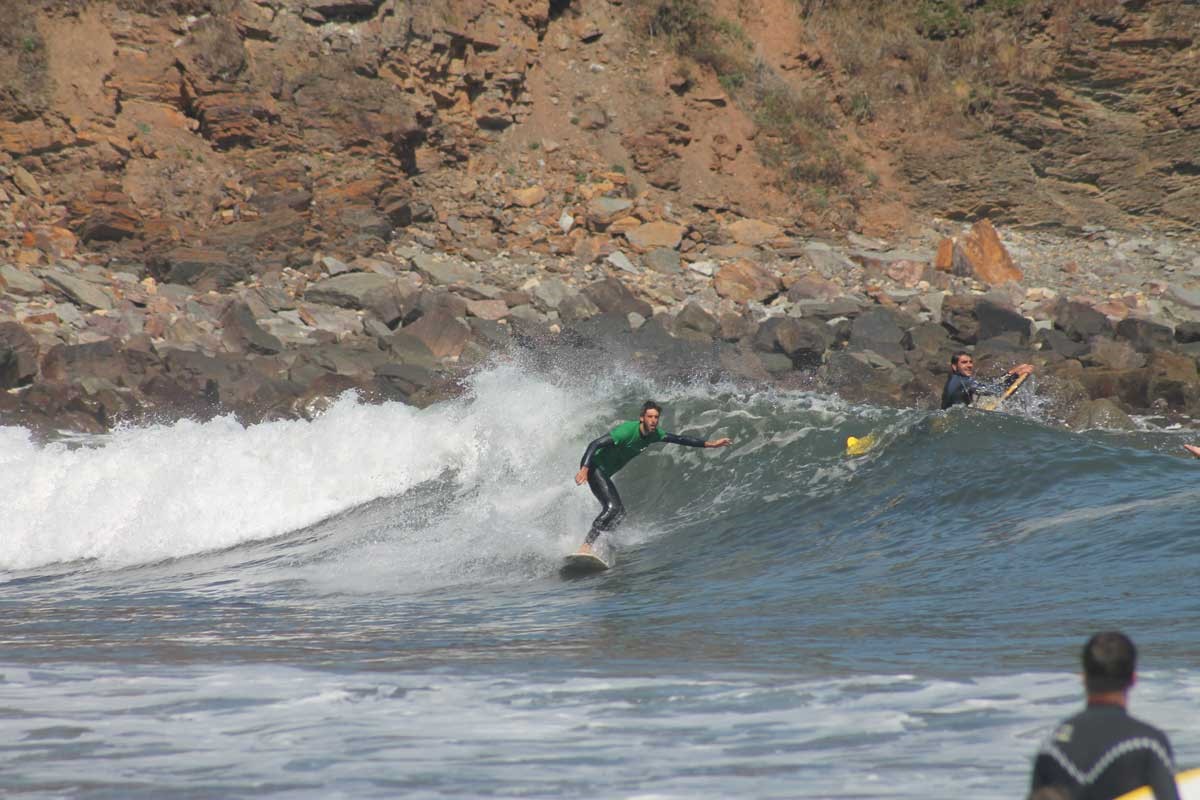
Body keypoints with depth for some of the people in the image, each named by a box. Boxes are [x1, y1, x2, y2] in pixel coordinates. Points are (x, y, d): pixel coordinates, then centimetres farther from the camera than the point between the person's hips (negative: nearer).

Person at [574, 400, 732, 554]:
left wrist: (709, 444, 6)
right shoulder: (627, 431, -27)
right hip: (593, 466, -9)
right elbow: (595, 444, -30)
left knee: (619, 513, 5)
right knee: (612, 508, -23)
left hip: (604, 473, 9)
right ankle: (585, 547, -25)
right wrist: (584, 469, -41)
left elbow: (679, 439, 8)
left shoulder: (653, 434, -2)